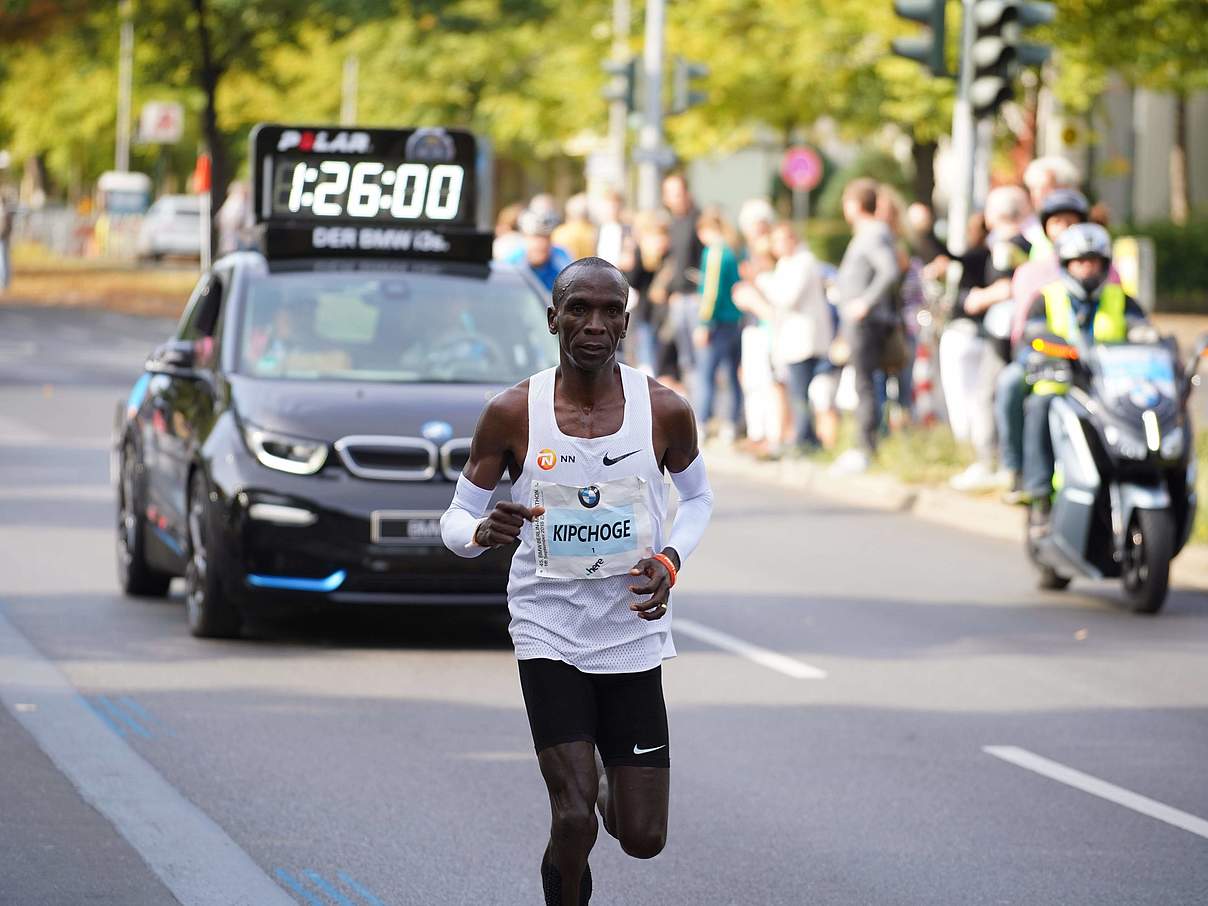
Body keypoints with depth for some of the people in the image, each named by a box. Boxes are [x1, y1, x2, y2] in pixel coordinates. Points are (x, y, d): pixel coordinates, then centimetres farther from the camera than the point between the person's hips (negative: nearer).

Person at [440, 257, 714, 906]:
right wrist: (483, 531, -23)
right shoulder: (512, 414, -8)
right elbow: (455, 518, 1)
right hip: (549, 631, -2)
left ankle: (605, 785, 39)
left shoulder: (664, 411, -5)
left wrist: (671, 560, -6)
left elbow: (697, 497, 14)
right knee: (574, 817, -16)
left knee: (643, 839, 3)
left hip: (632, 632, 2)